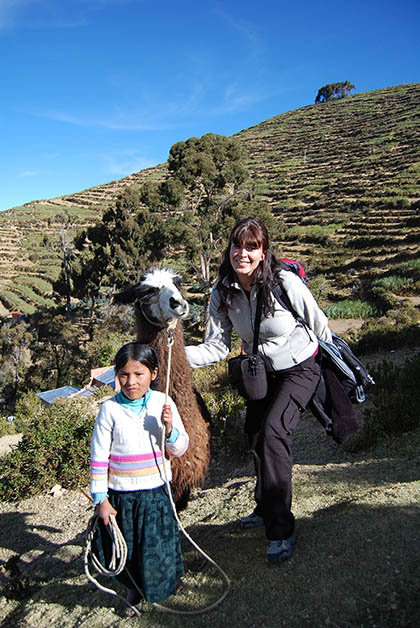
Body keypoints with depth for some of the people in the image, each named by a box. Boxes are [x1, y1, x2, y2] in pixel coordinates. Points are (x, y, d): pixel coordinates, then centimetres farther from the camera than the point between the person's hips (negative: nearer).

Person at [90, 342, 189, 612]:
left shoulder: (163, 403, -7)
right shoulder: (110, 409, -12)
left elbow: (180, 449, -1)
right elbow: (99, 457, -5)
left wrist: (169, 429, -21)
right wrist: (100, 499, -5)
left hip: (156, 491, 1)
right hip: (120, 495, 0)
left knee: (159, 546, 11)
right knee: (125, 549, 14)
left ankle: (169, 580, 43)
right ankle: (134, 588, 44)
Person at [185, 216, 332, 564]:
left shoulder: (286, 282, -27)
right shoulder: (222, 293, -13)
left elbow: (320, 327, -13)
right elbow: (218, 346, -13)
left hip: (299, 369, -6)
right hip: (261, 373, 6)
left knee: (273, 432, -22)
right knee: (255, 436, 15)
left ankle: (281, 530, -6)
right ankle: (266, 509, 41)